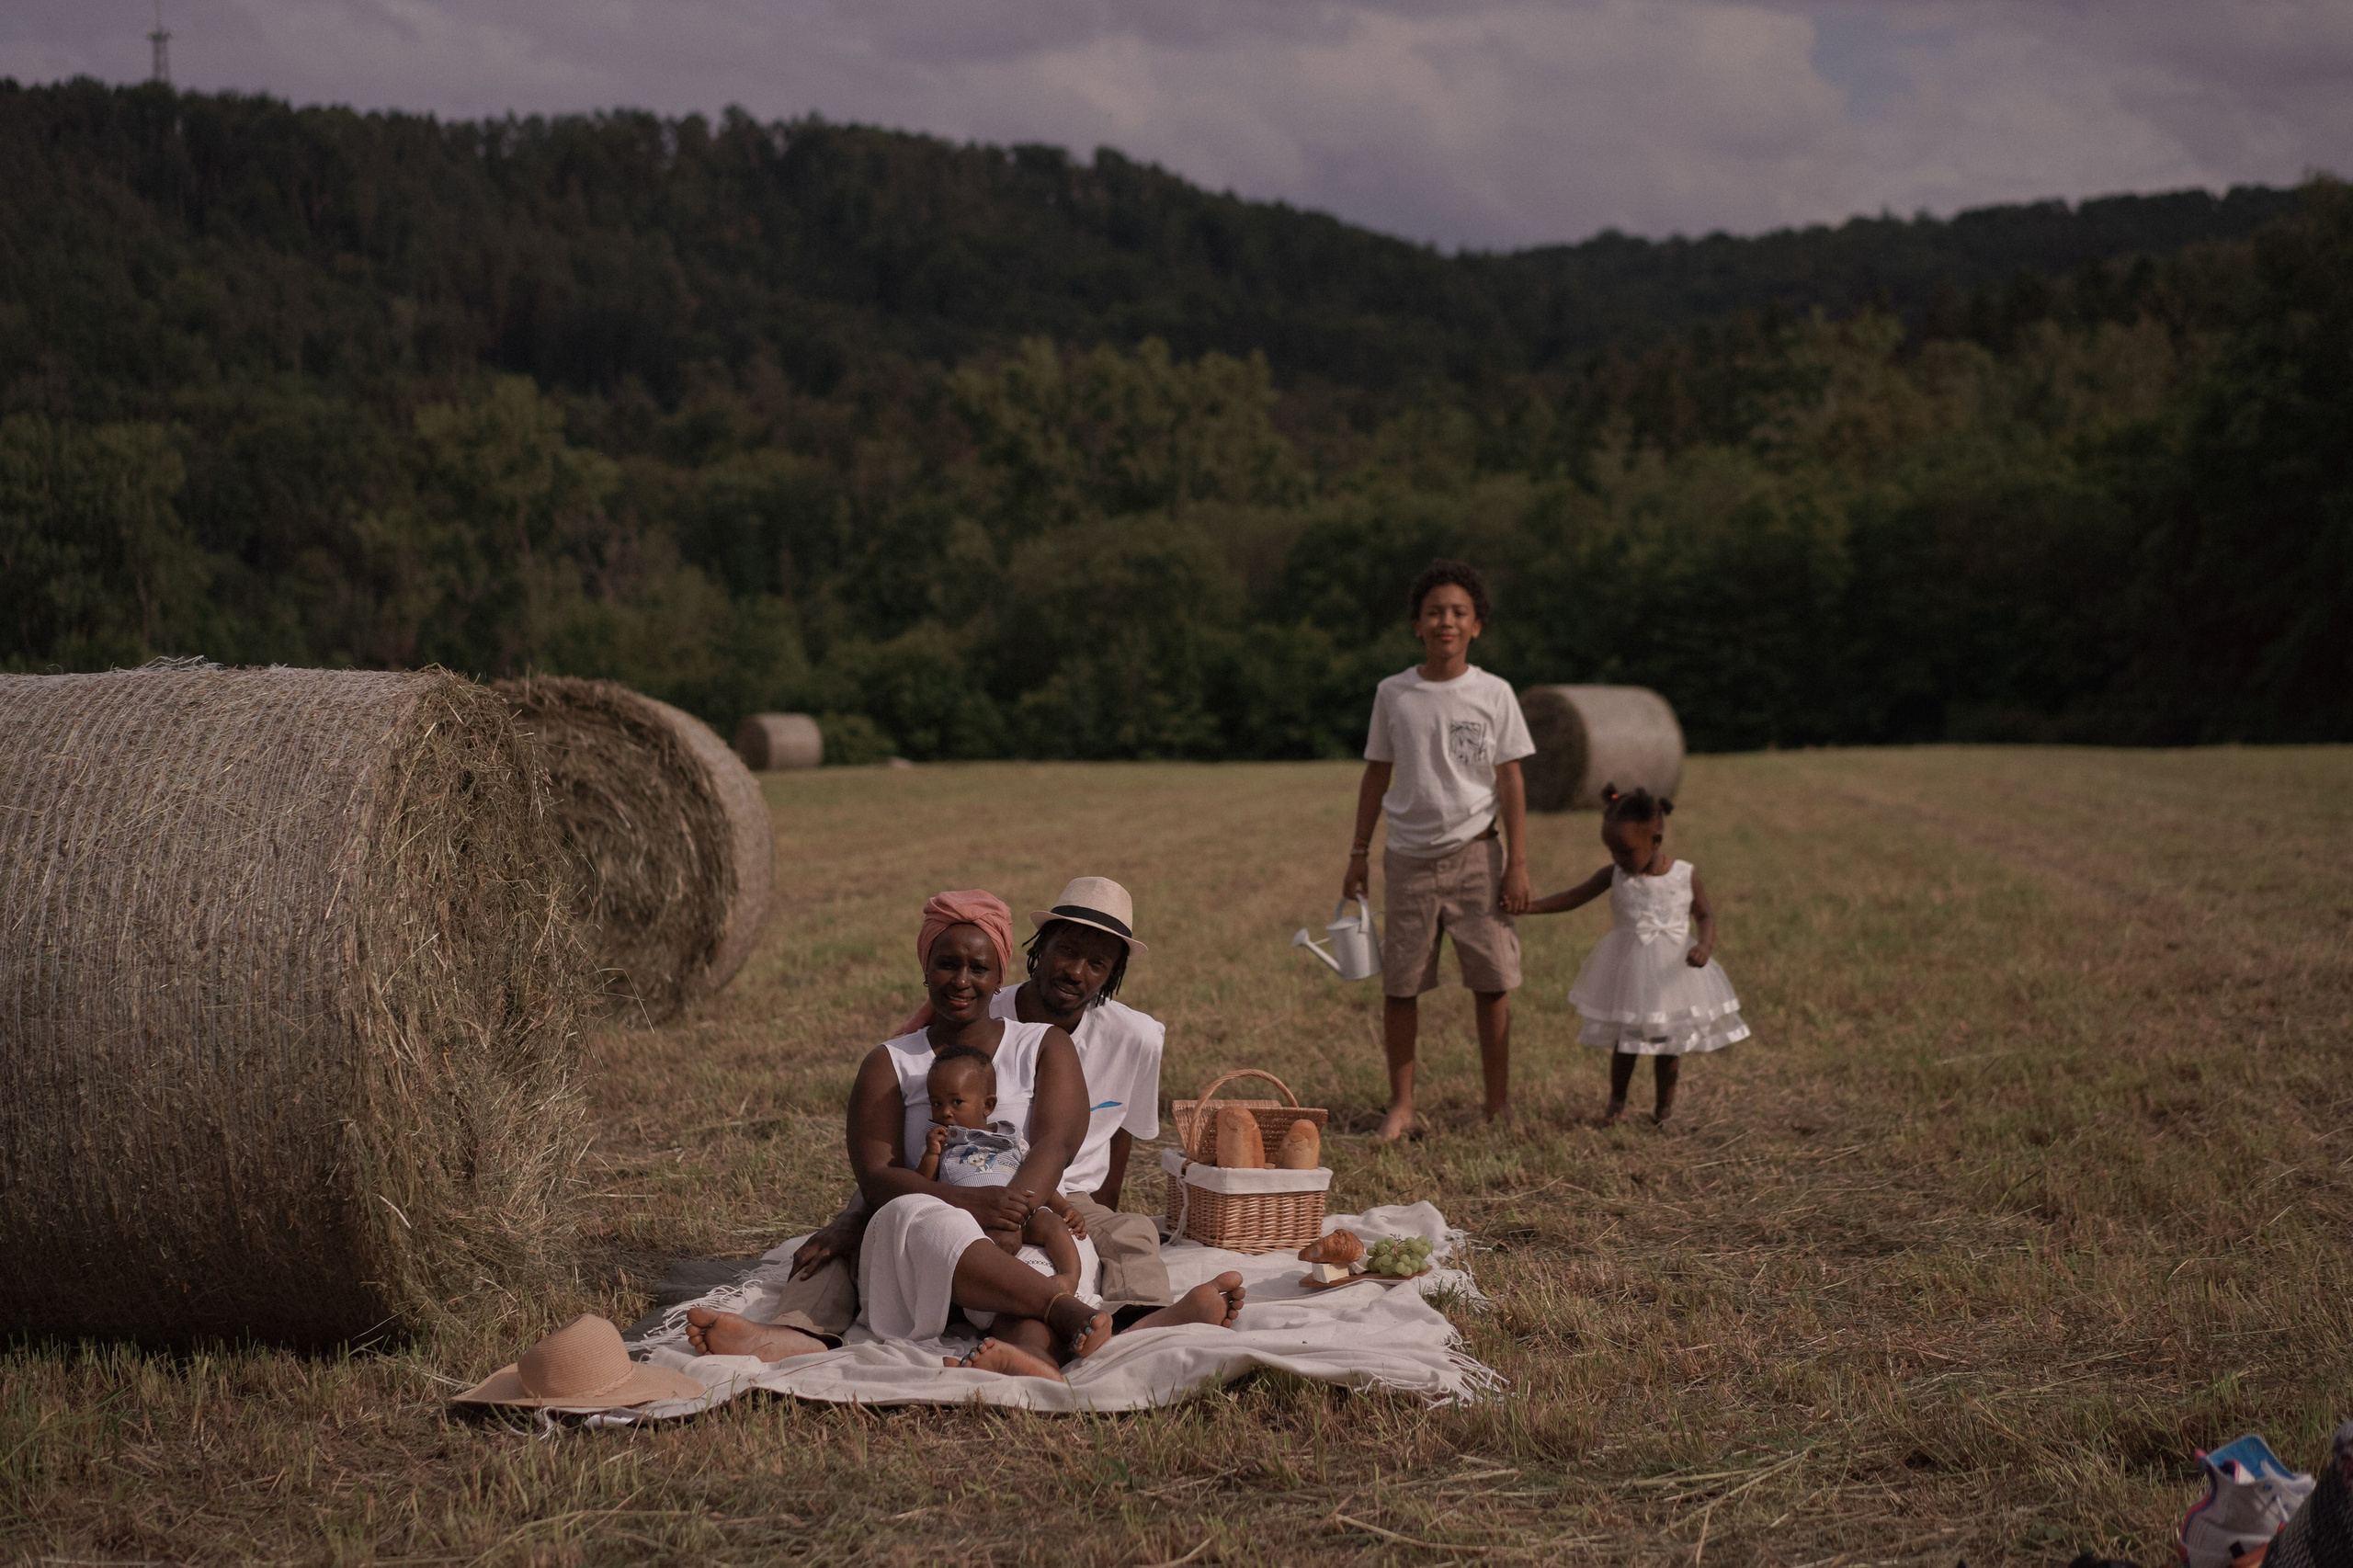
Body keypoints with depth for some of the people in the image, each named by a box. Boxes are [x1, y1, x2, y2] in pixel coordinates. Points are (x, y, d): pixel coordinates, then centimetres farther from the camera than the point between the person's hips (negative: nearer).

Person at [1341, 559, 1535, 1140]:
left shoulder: (1494, 694, 0)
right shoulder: (1393, 694, 3)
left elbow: (1510, 782, 1)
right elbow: (1376, 776, 11)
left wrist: (1517, 862, -4)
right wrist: (1359, 853, 9)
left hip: (1475, 855, -1)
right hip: (1410, 857, 1)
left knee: (1491, 983, 1)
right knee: (1399, 986, 1)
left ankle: (1499, 1106, 11)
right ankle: (1401, 1106, 11)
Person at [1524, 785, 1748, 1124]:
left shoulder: (1686, 875, -8)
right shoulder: (1614, 876, -5)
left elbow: (1706, 914, 0)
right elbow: (1572, 898, -2)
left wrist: (1706, 946, -20)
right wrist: (1527, 906, -12)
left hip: (1671, 970, -1)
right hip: (1628, 972, 1)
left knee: (1669, 1043, 10)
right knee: (1623, 1041, 9)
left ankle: (1664, 1104, 28)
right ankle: (1616, 1102, 25)